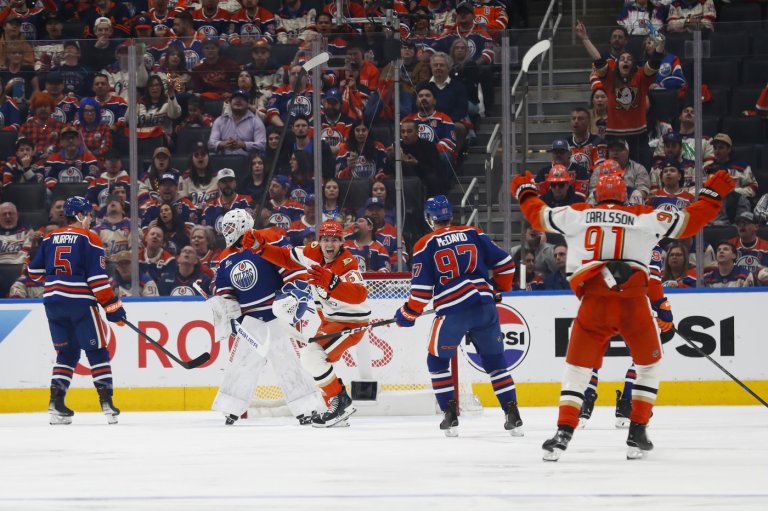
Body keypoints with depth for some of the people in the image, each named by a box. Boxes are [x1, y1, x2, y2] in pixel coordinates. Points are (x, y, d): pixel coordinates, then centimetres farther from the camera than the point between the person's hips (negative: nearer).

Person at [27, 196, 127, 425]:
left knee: (67, 353, 14)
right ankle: (107, 404, -5)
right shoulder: (89, 239, -5)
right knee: (97, 352, 2)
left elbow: (35, 271, 14)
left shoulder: (50, 238, 11)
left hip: (53, 301, 5)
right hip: (80, 302, -5)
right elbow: (97, 278, -10)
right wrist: (112, 306, -7)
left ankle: (56, 402, 3)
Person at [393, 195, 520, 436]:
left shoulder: (425, 245, 3)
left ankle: (450, 416, 7)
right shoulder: (474, 234, 12)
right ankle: (513, 416, 7)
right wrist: (498, 289, 30)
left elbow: (422, 288, -1)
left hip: (452, 311, -3)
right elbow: (505, 264, 12)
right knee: (495, 360, 17)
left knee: (437, 361, 17)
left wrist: (408, 314, 14)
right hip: (485, 306, 3)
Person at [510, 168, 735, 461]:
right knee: (649, 364, 20)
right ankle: (637, 434, 13)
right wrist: (712, 194, 23)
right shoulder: (644, 217, 10)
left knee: (578, 367, 10)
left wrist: (524, 192, 43)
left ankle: (564, 433, -5)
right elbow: (687, 222, 11)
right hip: (634, 302, -1)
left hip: (593, 302, 1)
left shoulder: (577, 215, 13)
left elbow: (539, 215, 24)